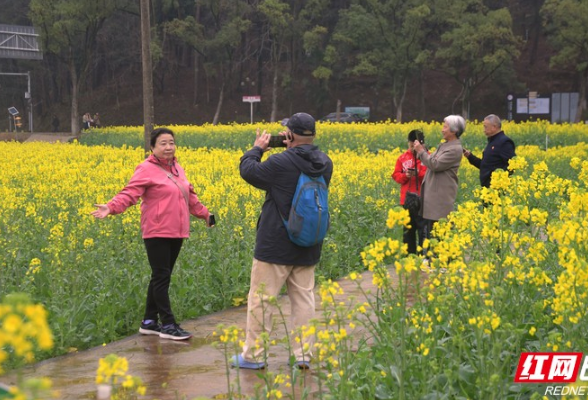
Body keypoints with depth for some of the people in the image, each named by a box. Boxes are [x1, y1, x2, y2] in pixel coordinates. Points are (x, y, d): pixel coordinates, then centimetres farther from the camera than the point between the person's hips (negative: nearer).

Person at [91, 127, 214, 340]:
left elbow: (189, 196, 28)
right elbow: (130, 193, -17)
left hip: (176, 233, 8)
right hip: (157, 233, -8)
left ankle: (149, 322, 19)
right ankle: (168, 325, -3)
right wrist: (111, 207, -33)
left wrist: (204, 213, 38)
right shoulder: (147, 169, -8)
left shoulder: (177, 168, 15)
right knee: (161, 277, -5)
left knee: (162, 277, 11)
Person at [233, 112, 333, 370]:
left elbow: (248, 171, -4)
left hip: (275, 247, -6)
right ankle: (303, 355, 11)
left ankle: (253, 356, 8)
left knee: (260, 298, 3)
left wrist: (257, 148, 11)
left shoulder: (280, 164, -19)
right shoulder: (325, 164, 1)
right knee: (303, 299, 10)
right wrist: (293, 149, 15)